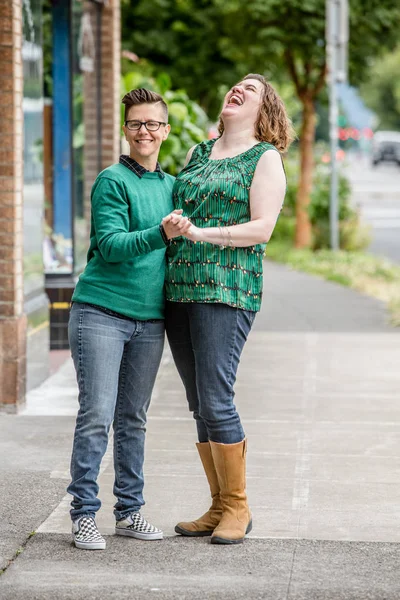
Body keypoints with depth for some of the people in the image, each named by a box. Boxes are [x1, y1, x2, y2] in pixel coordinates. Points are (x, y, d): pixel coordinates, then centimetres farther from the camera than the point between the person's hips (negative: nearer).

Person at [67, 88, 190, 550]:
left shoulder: (172, 186, 13)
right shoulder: (112, 181, -5)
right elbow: (109, 244, -15)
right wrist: (160, 234, -27)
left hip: (148, 319, 5)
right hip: (100, 313, -5)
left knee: (133, 420, 11)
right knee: (96, 416, -7)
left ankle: (129, 511, 18)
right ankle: (84, 515, 0)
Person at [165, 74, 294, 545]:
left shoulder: (265, 157, 3)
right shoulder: (198, 153, 21)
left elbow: (262, 228, -7)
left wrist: (203, 233, -17)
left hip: (227, 289, -6)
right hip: (179, 289, 6)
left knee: (215, 400, -12)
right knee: (199, 404, 6)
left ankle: (237, 509, 0)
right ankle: (218, 508, 14)